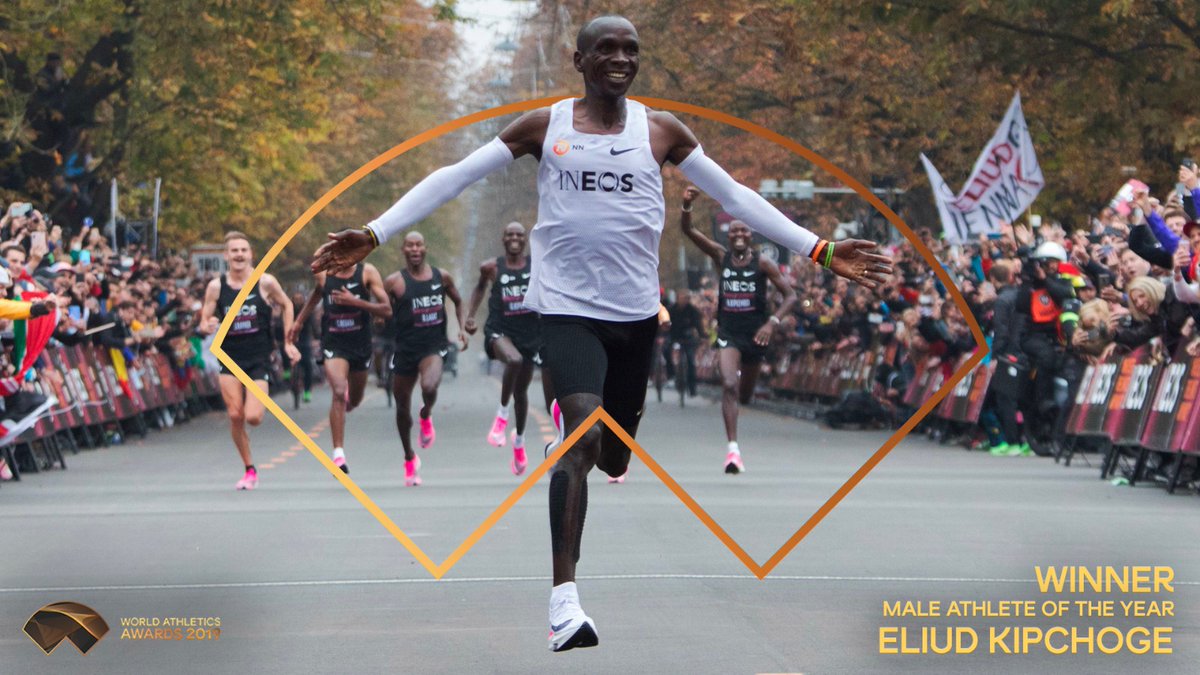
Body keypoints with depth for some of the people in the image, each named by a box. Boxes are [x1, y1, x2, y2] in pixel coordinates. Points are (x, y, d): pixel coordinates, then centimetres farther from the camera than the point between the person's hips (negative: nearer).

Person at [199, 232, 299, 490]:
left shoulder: (265, 282, -5)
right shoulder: (216, 286, -1)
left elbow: (286, 305, 12)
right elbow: (204, 322, 5)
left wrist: (288, 342, 8)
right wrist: (208, 326, -19)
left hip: (259, 359, -2)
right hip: (230, 359, 2)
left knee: (252, 417, -14)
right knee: (235, 416, -7)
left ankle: (259, 403, 24)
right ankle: (250, 470, 8)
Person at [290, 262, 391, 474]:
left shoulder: (367, 272, -7)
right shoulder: (322, 274, -1)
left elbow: (387, 310, -13)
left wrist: (355, 302, -24)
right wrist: (298, 322, 26)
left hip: (361, 344, 1)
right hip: (333, 344, -1)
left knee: (354, 401, 17)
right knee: (338, 392, -23)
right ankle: (338, 453, -25)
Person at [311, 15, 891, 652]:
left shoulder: (661, 130, 5)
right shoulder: (543, 125, 0)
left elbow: (735, 196, 8)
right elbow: (453, 179, -1)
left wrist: (820, 250, 3)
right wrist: (373, 235, -9)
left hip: (636, 311, 4)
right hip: (568, 306, -4)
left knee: (613, 457, 12)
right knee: (586, 430, -24)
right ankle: (563, 600, -28)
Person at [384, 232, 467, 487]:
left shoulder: (442, 276, 3)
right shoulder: (394, 281, -4)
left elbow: (458, 301, 19)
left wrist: (462, 328, 7)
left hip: (434, 346, -1)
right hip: (405, 348, 1)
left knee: (429, 387, -32)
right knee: (402, 406, 9)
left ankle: (426, 417, 5)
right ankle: (409, 458, 31)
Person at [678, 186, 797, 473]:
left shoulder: (762, 263, -5)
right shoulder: (721, 256, -1)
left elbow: (790, 295, -6)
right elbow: (688, 229, -8)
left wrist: (772, 322, -21)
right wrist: (686, 205, -27)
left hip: (755, 334, 1)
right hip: (728, 333, -1)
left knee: (744, 396, 15)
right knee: (728, 385, -23)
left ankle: (741, 377, 55)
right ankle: (733, 449, -23)